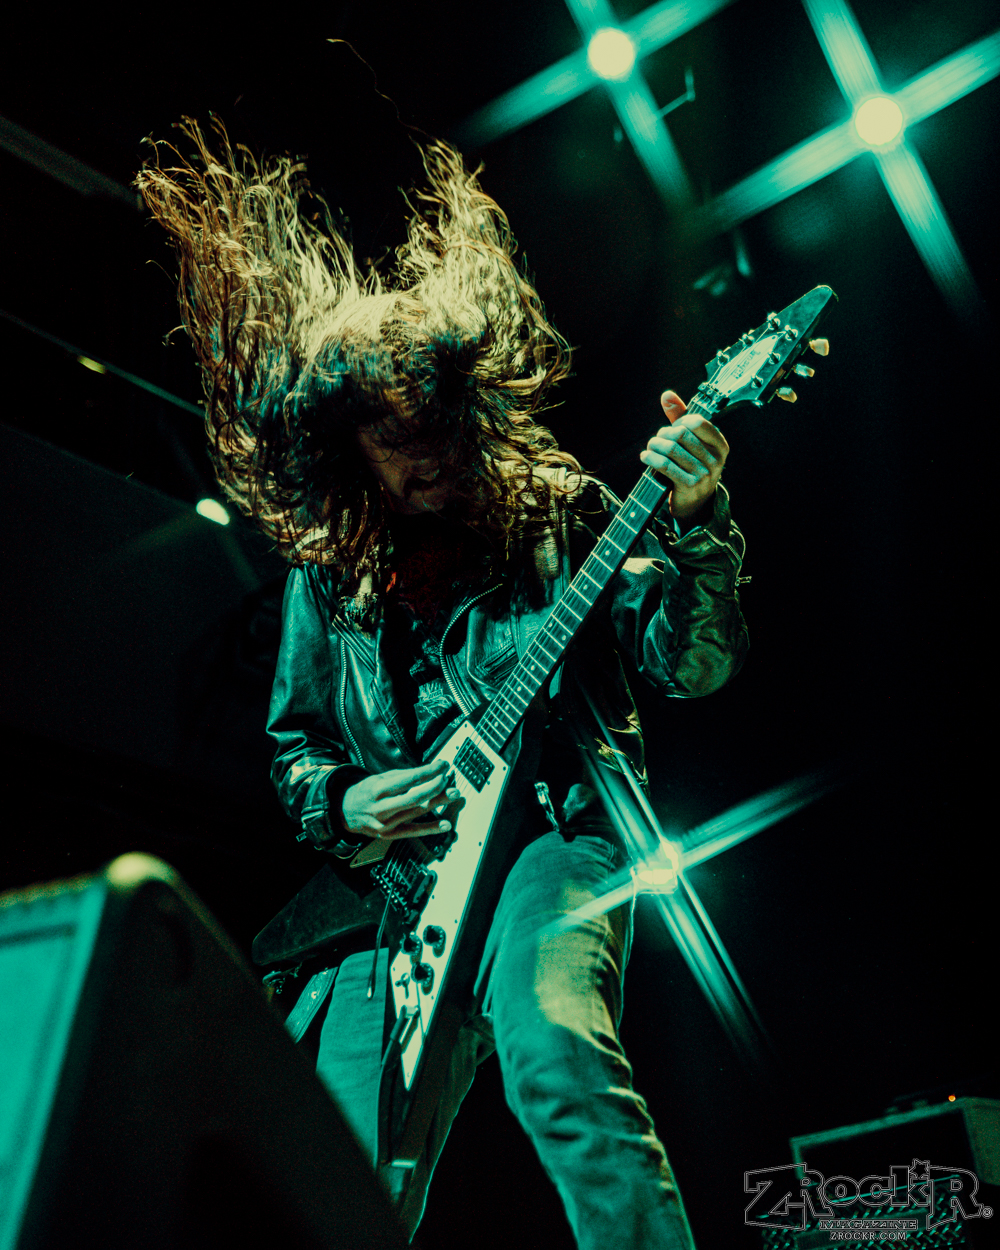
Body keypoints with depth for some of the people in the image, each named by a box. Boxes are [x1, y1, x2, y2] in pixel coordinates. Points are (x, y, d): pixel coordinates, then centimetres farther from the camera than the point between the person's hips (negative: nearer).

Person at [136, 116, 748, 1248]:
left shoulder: (560, 514, 3)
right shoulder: (328, 571, 10)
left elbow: (694, 666, -5)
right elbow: (293, 744, 20)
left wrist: (695, 517, -21)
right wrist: (343, 806, -2)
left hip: (555, 827, -3)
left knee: (549, 1043, -34)